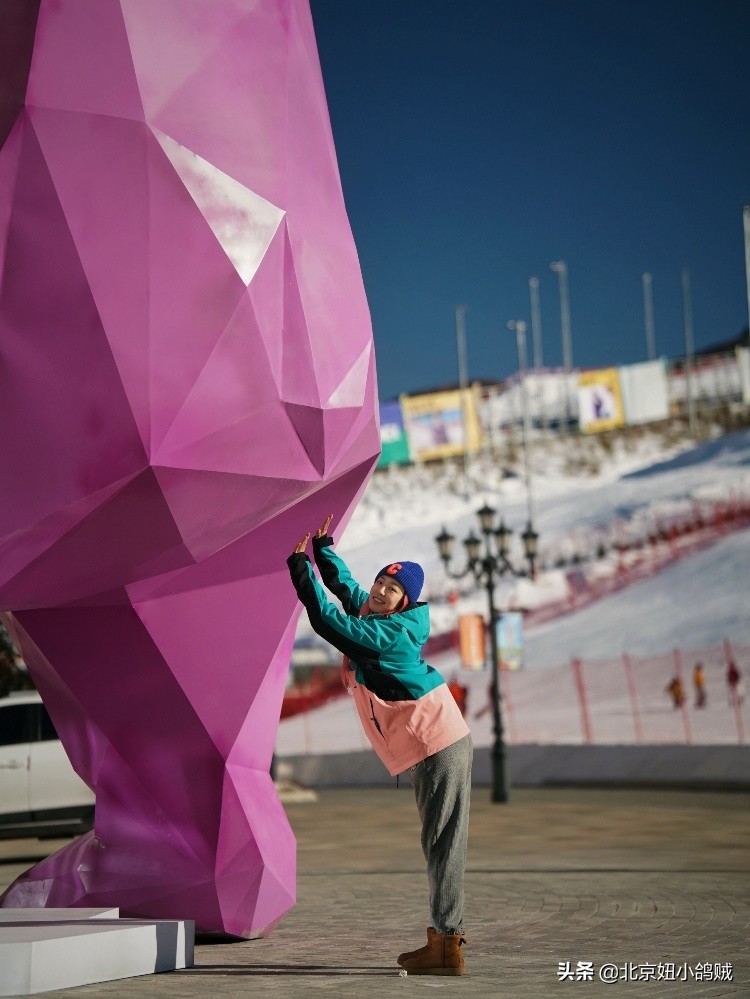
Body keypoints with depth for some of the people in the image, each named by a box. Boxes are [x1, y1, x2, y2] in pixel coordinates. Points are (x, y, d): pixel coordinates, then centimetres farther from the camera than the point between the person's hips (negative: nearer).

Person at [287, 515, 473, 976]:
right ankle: (445, 932, 25)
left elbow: (328, 621, -24)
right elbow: (347, 586, 29)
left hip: (438, 745, -10)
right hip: (431, 747, 10)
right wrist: (322, 545, 28)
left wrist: (300, 566, -18)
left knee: (444, 843, -10)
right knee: (438, 843, 15)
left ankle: (447, 946, -10)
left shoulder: (393, 631, -17)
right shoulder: (371, 615, 10)